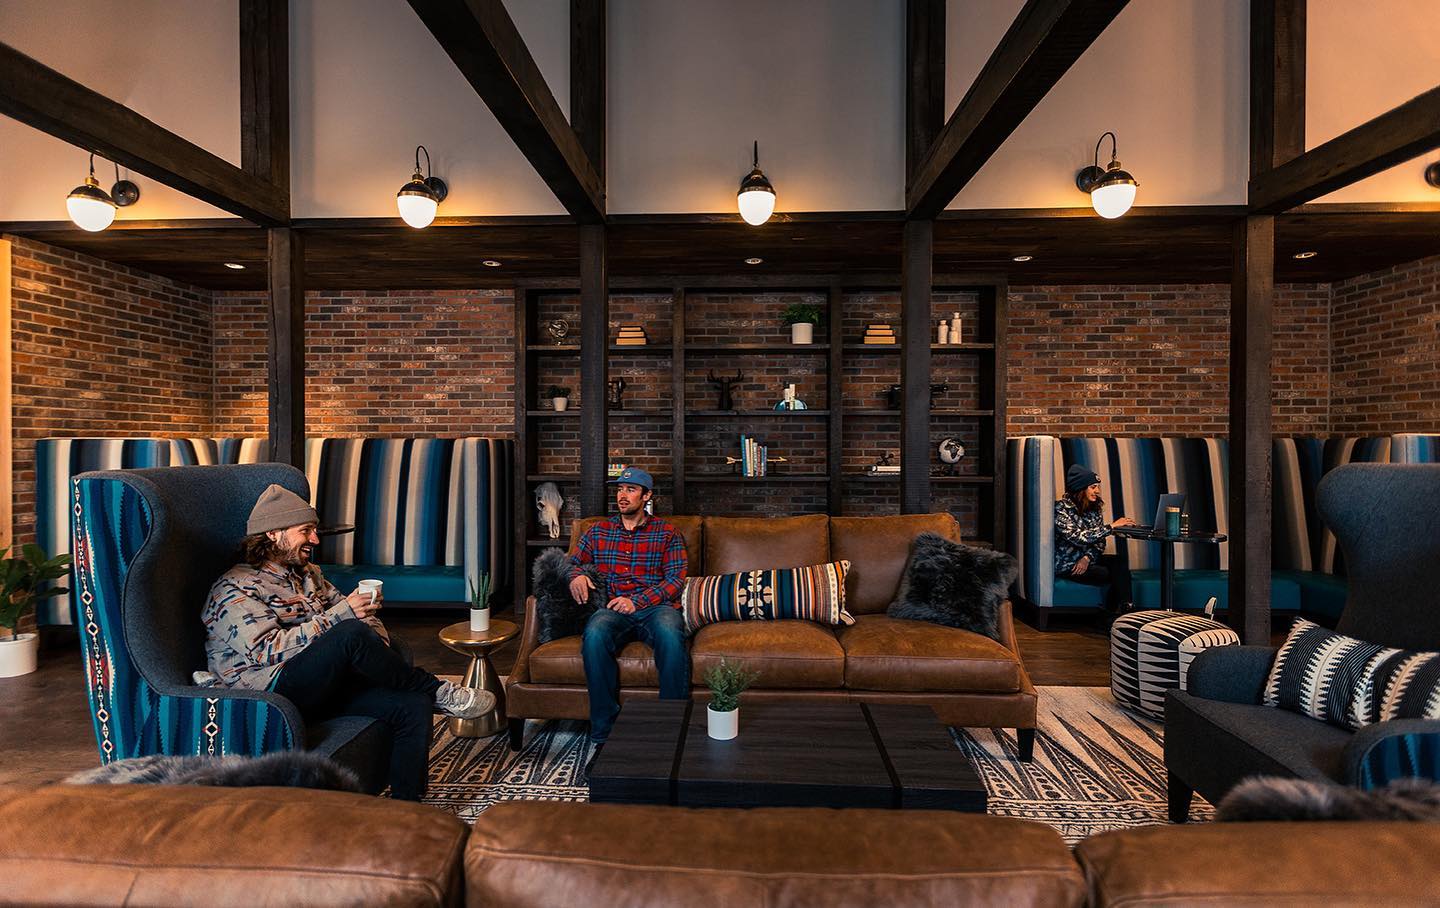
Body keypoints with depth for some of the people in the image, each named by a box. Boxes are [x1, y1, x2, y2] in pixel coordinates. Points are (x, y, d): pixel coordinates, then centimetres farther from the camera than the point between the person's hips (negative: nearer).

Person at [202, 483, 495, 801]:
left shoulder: (307, 574, 20)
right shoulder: (234, 589, -4)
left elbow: (348, 612, 23)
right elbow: (266, 650, -18)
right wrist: (341, 614, -23)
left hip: (326, 685, 7)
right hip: (275, 692, -7)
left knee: (414, 706, -17)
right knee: (353, 633, -33)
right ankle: (440, 692, -17)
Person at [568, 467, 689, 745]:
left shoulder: (667, 532, 13)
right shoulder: (598, 531, 22)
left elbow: (676, 579, 4)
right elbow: (573, 562, 25)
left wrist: (638, 602, -11)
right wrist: (576, 575, -2)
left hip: (656, 606, -1)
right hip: (612, 609, 2)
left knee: (670, 635, -38)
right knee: (595, 634, -35)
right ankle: (605, 730, -23)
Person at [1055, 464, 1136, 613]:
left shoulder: (1095, 508, 6)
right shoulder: (1061, 508, -16)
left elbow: (1099, 541, 3)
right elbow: (1079, 538, -26)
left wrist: (1088, 558, -17)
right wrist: (1112, 526, -24)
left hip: (1085, 560, 6)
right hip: (1066, 564, -6)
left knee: (1119, 562, -22)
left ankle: (1125, 610, -21)